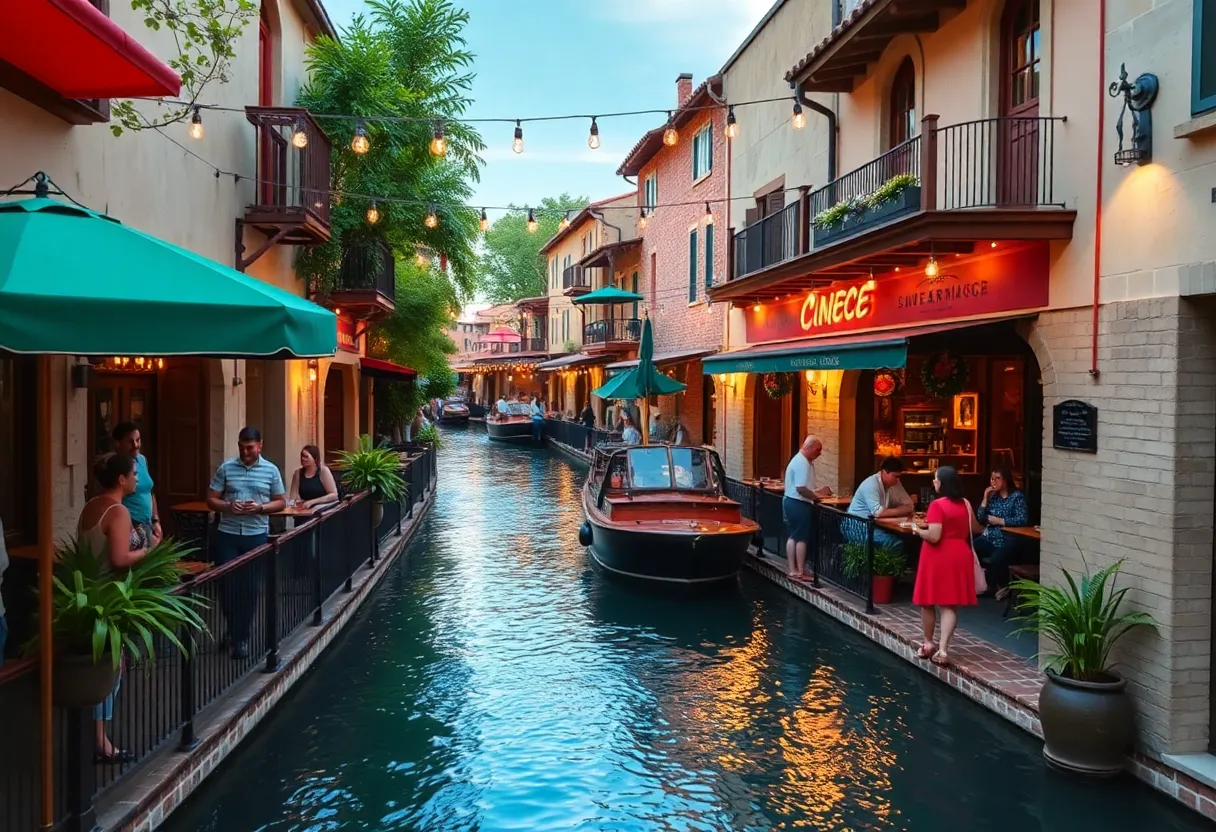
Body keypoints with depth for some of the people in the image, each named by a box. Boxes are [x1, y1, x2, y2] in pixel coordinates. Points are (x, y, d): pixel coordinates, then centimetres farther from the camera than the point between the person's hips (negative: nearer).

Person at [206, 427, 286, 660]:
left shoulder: (271, 470, 1)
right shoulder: (226, 468, 1)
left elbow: (280, 502, 5)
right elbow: (211, 500, 3)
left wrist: (260, 508, -14)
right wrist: (227, 506, -17)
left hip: (257, 536, 0)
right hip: (227, 535, 0)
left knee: (248, 587, 5)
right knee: (226, 584, 1)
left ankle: (241, 637, 19)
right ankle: (235, 628, 26)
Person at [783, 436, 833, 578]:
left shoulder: (801, 460, 14)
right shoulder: (802, 463, -21)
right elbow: (801, 489, -27)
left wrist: (818, 490, 11)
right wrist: (817, 496, -16)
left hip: (791, 502, 11)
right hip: (798, 504, -11)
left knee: (793, 536, 13)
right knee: (802, 537, -3)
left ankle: (792, 570, 18)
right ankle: (800, 572, 3)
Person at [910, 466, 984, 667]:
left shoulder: (937, 505, -17)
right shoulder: (965, 504, 4)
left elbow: (933, 536, -22)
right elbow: (976, 529, 17)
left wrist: (918, 531, -4)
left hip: (938, 557, -5)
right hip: (959, 556, 5)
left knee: (928, 602, 11)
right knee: (950, 605, 3)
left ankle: (928, 644, 22)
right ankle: (943, 649, -4)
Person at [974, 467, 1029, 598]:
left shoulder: (1017, 496, -3)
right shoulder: (993, 496, 14)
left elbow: (1023, 519, -16)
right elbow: (980, 518, 8)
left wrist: (999, 521, -14)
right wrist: (985, 498, 0)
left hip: (1008, 540, -6)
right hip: (990, 538, 6)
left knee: (996, 559, -35)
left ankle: (1004, 586, -3)